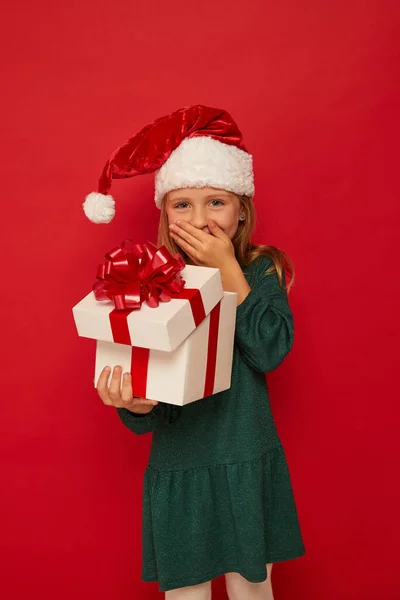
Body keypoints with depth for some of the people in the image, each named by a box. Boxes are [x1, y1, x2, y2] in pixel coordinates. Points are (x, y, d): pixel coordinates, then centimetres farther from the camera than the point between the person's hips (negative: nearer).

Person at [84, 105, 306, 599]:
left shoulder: (262, 270, -2)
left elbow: (271, 351, -19)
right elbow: (147, 421, -5)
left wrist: (227, 268, -18)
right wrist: (135, 406, -29)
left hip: (249, 469, 1)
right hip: (178, 473, 0)